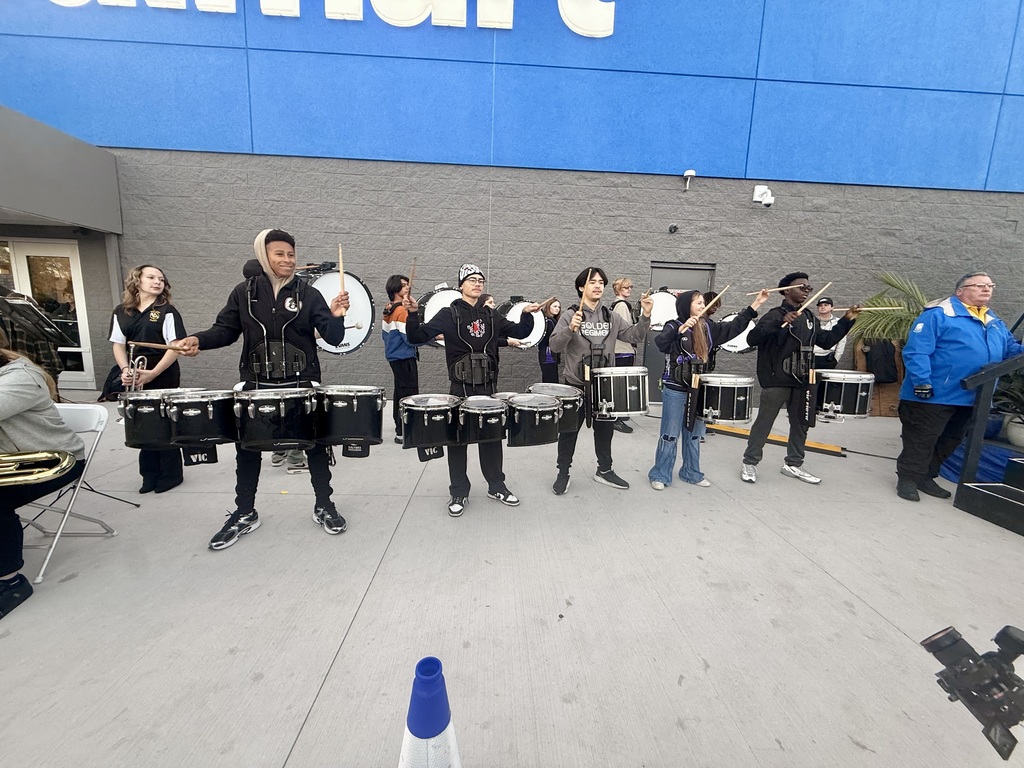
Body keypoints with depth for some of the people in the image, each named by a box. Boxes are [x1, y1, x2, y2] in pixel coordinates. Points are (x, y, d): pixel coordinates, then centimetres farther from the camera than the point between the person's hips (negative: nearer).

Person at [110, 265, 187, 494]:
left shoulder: (167, 311, -6)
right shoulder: (121, 312, 8)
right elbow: (118, 345, 9)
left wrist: (153, 373, -17)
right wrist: (125, 369, -7)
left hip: (164, 377, -4)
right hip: (135, 380, 5)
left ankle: (171, 475, 15)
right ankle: (150, 474, 23)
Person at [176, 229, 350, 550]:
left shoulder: (308, 294, -3)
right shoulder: (244, 293, 3)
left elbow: (333, 338, -9)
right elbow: (226, 330, 9)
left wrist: (336, 316, -29)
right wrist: (199, 340, -10)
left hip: (302, 385, -2)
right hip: (256, 385, 2)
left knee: (315, 446, 7)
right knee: (247, 450, 12)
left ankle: (324, 506, 26)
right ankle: (244, 514, 32)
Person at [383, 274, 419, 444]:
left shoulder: (389, 309, 11)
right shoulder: (402, 311, -17)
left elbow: (384, 335, 18)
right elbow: (410, 338, -21)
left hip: (394, 357, 10)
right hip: (405, 358, -10)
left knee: (400, 391, 19)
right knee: (409, 394, -7)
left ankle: (399, 425, 30)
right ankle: (403, 432, -6)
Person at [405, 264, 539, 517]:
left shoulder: (491, 316, 10)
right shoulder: (449, 314, -3)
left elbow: (520, 332, 15)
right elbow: (418, 337, -11)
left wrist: (527, 314, -2)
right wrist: (413, 314, -27)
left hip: (487, 387, 4)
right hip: (461, 387, -4)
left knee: (492, 437, 13)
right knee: (458, 440, 5)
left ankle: (496, 486, 30)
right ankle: (459, 493, 20)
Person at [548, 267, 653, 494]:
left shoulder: (611, 317, 6)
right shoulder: (571, 314, -8)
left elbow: (634, 336, 2)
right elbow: (554, 345, -17)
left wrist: (645, 316, -13)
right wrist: (570, 329, -33)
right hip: (576, 383, -4)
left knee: (604, 428, 17)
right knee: (569, 430, 7)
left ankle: (604, 470, 34)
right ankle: (563, 474, 22)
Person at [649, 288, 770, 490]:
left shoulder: (708, 327, 8)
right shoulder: (674, 326, -11)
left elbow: (733, 327, 15)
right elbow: (660, 343, -29)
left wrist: (755, 304, 13)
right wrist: (680, 329, -41)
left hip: (698, 390, 7)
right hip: (675, 390, -6)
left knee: (694, 434, 15)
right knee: (670, 435, 0)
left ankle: (691, 472, 29)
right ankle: (659, 475, 12)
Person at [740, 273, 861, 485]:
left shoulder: (809, 317, 13)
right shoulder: (776, 314, -9)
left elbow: (826, 341, 19)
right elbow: (752, 339, -22)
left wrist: (847, 320, 12)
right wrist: (780, 323, -31)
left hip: (803, 382, 8)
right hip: (776, 381, -7)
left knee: (801, 424, 15)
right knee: (763, 424, -1)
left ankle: (793, 464, 28)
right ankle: (750, 463, 10)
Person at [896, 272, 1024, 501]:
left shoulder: (994, 322, 18)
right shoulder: (938, 314, -12)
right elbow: (917, 350, -19)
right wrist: (922, 381, -25)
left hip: (969, 398, 9)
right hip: (934, 395, -9)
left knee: (950, 440, 17)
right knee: (921, 440, -2)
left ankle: (926, 477, 29)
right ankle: (908, 478, 10)